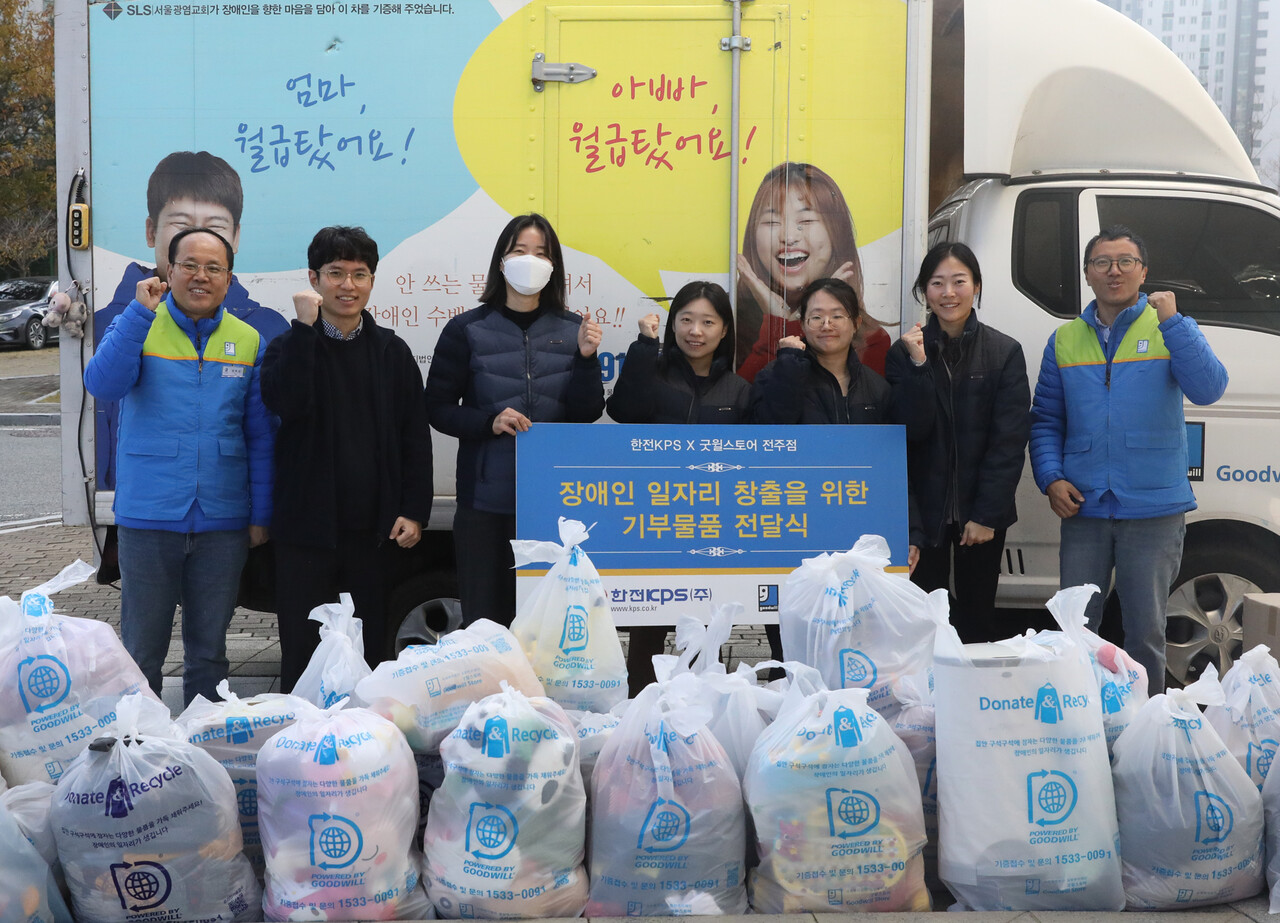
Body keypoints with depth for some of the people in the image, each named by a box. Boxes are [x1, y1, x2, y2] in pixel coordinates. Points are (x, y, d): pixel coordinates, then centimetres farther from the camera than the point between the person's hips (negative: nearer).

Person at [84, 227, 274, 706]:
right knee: (142, 647, 6)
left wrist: (261, 514, 4)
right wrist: (140, 313, -23)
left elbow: (260, 436, 8)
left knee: (209, 648, 13)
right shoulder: (137, 326, 1)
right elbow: (103, 384, -18)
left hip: (222, 521, 2)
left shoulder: (248, 341, 6)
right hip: (148, 517, -2)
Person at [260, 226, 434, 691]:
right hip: (307, 526, -2)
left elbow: (416, 437, 7)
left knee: (370, 647, 10)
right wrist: (304, 327, -19)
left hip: (375, 529, 2)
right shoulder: (291, 347, 2)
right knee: (302, 648, 3)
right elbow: (284, 403, -20)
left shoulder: (393, 351, 8)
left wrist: (414, 511, -2)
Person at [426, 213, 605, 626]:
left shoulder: (571, 329, 5)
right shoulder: (468, 330, 0)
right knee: (485, 618, 4)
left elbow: (588, 414, 3)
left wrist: (586, 358, -13)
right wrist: (489, 422, -16)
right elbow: (438, 407, 1)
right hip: (486, 499, -1)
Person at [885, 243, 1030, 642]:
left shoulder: (1005, 352, -2)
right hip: (925, 511, 0)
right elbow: (912, 429, -9)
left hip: (981, 512, 0)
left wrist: (987, 514, -10)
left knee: (977, 618, 7)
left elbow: (1009, 440, -6)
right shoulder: (906, 352, 1)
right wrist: (918, 365, -20)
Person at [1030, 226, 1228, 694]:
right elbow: (1045, 420, 11)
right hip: (1083, 510, 2)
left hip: (1154, 510, -2)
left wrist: (1172, 322, -21)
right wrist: (1051, 478, -4)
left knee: (1145, 631, 6)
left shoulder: (1172, 329, 2)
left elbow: (1208, 389, -15)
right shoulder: (1065, 340, 9)